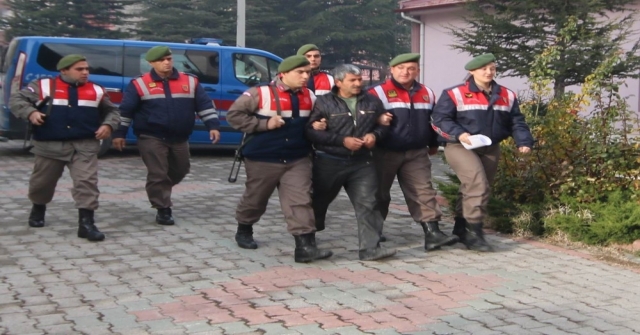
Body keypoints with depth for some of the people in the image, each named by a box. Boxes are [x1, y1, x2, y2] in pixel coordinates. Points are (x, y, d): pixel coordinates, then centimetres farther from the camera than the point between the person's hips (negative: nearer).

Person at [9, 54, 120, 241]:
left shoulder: (97, 91, 9)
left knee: (87, 182, -13)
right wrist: (30, 113, -15)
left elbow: (111, 111, 20)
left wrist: (108, 125, -1)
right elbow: (16, 99, 4)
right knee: (42, 182, 16)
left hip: (85, 146, 0)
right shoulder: (43, 86, 2)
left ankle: (86, 223, -12)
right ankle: (38, 208, 45)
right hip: (50, 146, 0)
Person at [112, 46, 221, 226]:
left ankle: (160, 194, 42)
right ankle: (163, 209, 4)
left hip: (179, 139, 4)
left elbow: (205, 104, 4)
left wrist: (213, 126, -5)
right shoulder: (139, 84, -5)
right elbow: (125, 110, -1)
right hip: (151, 138, -4)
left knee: (180, 171, 17)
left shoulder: (190, 82, 1)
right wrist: (119, 133, -3)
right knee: (158, 174, -7)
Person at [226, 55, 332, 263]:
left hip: (298, 160, 3)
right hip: (263, 159, -3)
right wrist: (264, 124, -19)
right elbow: (234, 114, -12)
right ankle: (244, 231, 41)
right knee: (255, 199, 15)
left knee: (301, 201, -9)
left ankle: (305, 246, -12)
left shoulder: (310, 97, 4)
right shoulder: (260, 94, -13)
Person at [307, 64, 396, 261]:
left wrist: (375, 135, -7)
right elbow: (311, 131, -14)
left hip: (362, 163, 3)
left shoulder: (372, 102, 6)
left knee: (368, 204, -7)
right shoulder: (324, 102, -7)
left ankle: (370, 248, -5)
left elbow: (384, 123, 17)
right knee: (318, 202, 12)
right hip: (329, 163, -2)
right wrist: (342, 140, -19)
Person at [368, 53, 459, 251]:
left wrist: (433, 144, 26)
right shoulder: (378, 93, -8)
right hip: (385, 153, -3)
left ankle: (432, 233, -8)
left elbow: (433, 121, 20)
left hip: (417, 154, 3)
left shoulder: (427, 94, 8)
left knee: (423, 193, -5)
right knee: (379, 194, 10)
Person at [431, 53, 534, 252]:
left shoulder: (507, 96, 6)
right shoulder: (455, 94, -9)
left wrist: (524, 141, -6)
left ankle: (462, 228, 29)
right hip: (460, 147, -6)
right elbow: (439, 119, -10)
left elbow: (516, 122, 10)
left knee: (474, 188, 14)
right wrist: (458, 133, -24)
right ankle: (474, 232, -17)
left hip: (490, 149, 6)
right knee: (477, 183, -22)